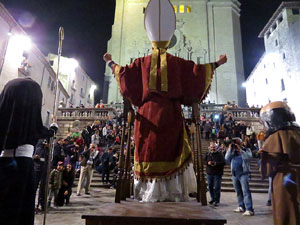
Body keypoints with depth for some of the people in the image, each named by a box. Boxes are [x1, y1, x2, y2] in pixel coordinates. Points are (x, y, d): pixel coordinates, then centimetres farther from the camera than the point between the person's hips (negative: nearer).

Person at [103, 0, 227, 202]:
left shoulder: (142, 62, 9)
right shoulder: (176, 62, 6)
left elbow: (124, 73, 15)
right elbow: (197, 71, 8)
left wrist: (111, 63, 33)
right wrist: (216, 64, 23)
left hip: (148, 112, 1)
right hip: (170, 113, -1)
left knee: (148, 152, 4)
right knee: (173, 151, 3)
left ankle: (151, 192, 7)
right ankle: (173, 192, 2)